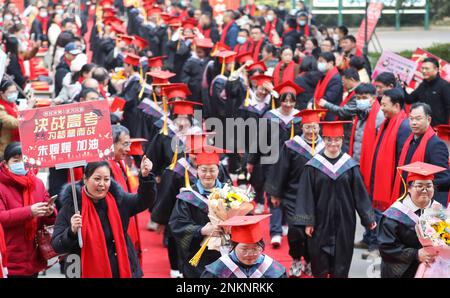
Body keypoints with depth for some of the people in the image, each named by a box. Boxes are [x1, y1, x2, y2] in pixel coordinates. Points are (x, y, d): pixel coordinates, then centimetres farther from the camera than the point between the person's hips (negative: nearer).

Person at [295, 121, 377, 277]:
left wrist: (368, 217, 1)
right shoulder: (313, 166, -5)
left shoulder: (350, 165, -1)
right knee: (320, 260, 6)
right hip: (321, 220, -1)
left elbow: (360, 193, 3)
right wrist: (307, 221, -8)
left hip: (344, 220, 1)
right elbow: (306, 195, -4)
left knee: (341, 261, 7)